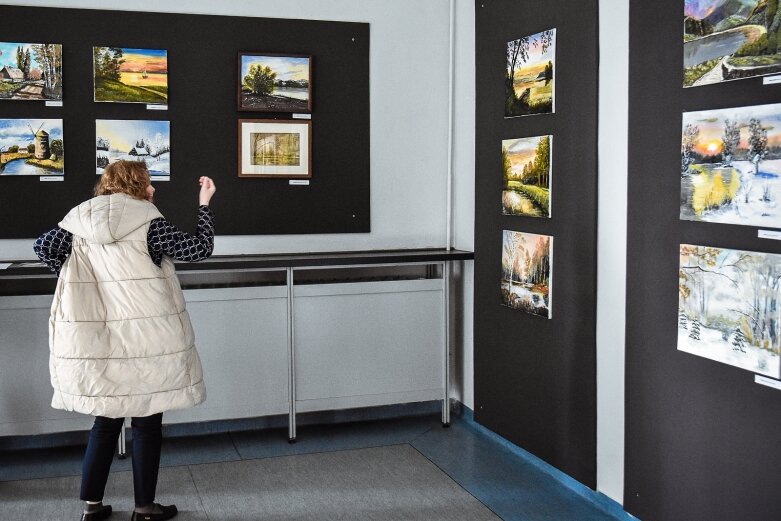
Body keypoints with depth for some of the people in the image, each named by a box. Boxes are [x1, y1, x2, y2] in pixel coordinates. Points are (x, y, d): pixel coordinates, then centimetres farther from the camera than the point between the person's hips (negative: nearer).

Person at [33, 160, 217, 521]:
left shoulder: (81, 220, 7)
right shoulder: (147, 223, -8)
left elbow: (44, 247, 0)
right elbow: (200, 249, -8)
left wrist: (79, 280, 9)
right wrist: (205, 203, 1)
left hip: (97, 341, 5)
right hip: (144, 340, -5)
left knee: (106, 420, 17)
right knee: (147, 423, 7)